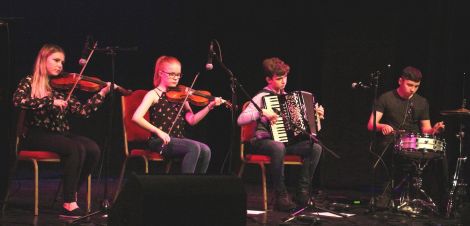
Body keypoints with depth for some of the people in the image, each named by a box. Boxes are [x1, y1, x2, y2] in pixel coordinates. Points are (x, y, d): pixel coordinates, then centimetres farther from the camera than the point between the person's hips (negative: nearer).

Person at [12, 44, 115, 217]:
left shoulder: (62, 86, 14)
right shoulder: (29, 82, 3)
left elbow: (83, 111, 5)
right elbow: (17, 101, -19)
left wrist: (102, 94, -6)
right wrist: (50, 102, -23)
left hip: (60, 135, 5)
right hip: (37, 136, -5)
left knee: (93, 149, -21)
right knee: (76, 149, -30)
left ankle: (71, 193, -4)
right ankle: (69, 204, -26)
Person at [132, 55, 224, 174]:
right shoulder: (154, 95, -2)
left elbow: (191, 120, 4)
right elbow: (136, 117, -15)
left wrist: (210, 106, -7)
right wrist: (158, 131, -23)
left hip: (178, 139, 6)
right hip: (160, 141, -6)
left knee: (205, 150, -18)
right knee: (194, 147, -27)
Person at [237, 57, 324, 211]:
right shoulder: (262, 97, -6)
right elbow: (240, 120, -19)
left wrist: (316, 115, 13)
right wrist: (262, 112, -28)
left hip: (286, 140, 7)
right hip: (263, 141, -7)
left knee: (315, 147, -16)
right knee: (278, 147, -41)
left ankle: (302, 192, -12)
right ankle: (281, 196, -31)